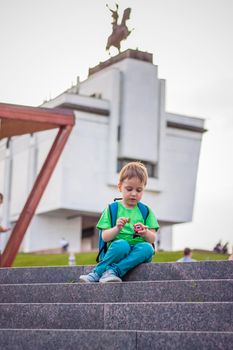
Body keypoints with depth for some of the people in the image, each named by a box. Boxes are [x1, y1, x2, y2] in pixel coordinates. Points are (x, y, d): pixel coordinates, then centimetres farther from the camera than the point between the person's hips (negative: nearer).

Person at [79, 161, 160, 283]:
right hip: (117, 250, -3)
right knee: (121, 245, -38)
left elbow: (152, 238, 8)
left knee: (147, 248, -34)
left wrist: (145, 233, -15)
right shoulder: (112, 209, 10)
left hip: (138, 252, 3)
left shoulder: (146, 211, 14)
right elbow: (105, 237, 2)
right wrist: (117, 228, -19)